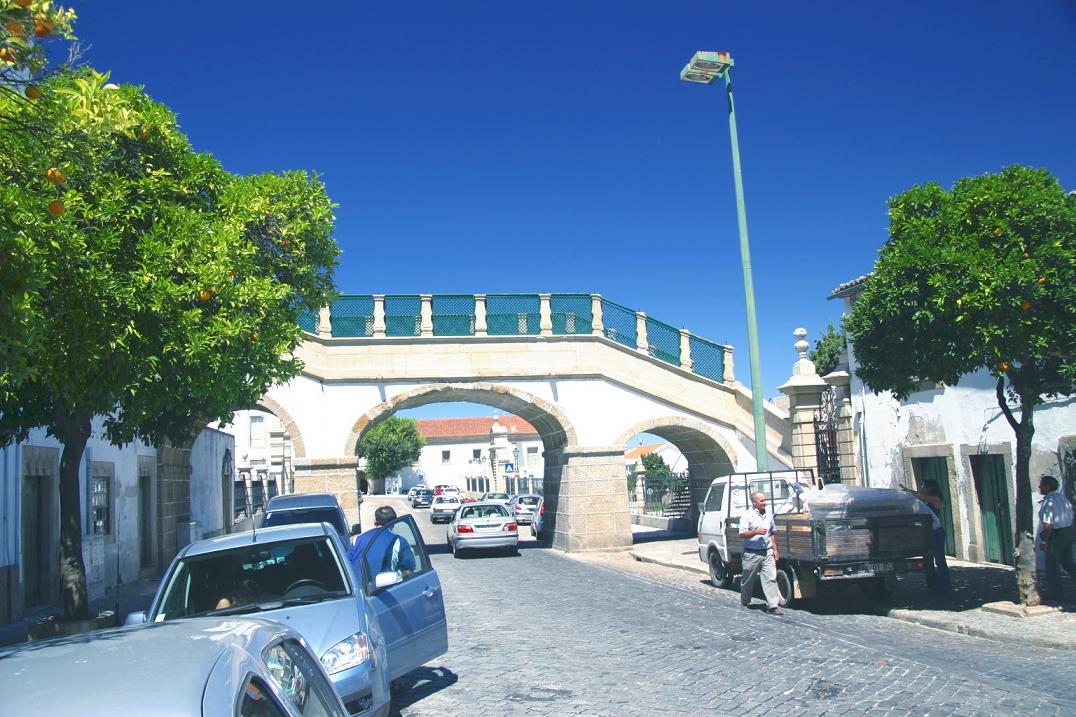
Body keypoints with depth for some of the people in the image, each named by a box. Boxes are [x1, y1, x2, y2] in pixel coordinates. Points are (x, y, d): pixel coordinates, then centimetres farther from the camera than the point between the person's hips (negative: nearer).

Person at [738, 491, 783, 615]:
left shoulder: (768, 516, 12)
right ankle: (744, 602, 28)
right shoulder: (747, 516, -6)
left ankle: (772, 606, -7)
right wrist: (757, 532, -23)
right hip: (752, 554, -4)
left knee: (771, 578, -6)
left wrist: (775, 550, 15)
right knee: (748, 580, 9)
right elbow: (742, 534, -13)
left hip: (767, 553, 4)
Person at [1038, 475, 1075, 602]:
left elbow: (1048, 524, -22)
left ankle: (1055, 592, 8)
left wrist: (1044, 541, -17)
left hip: (1055, 535, -9)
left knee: (1052, 564, 2)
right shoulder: (1063, 497, 10)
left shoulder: (1048, 501, -17)